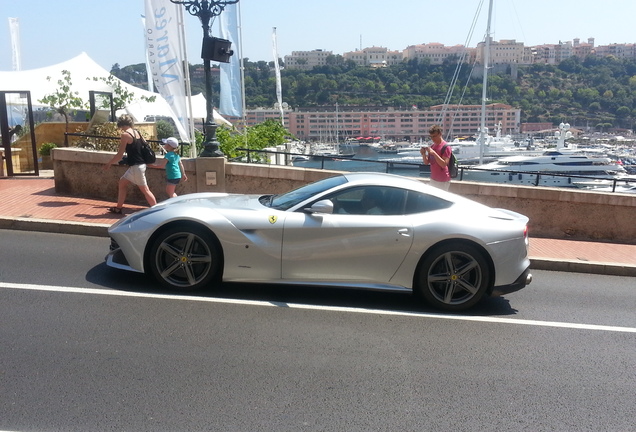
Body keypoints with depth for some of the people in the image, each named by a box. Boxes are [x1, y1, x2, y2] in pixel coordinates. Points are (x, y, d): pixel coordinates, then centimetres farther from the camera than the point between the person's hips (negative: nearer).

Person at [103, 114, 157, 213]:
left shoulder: (125, 135, -14)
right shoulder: (136, 132, 9)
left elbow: (119, 155, -12)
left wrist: (109, 163, 2)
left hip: (136, 166, -9)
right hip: (138, 165, 9)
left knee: (145, 190, -2)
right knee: (122, 182, 19)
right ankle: (118, 208, 26)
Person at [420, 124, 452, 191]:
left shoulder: (446, 147, -13)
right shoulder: (432, 146, 10)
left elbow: (444, 164, -23)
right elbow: (426, 162, 11)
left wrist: (433, 153, -29)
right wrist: (423, 154, -9)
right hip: (433, 179, 8)